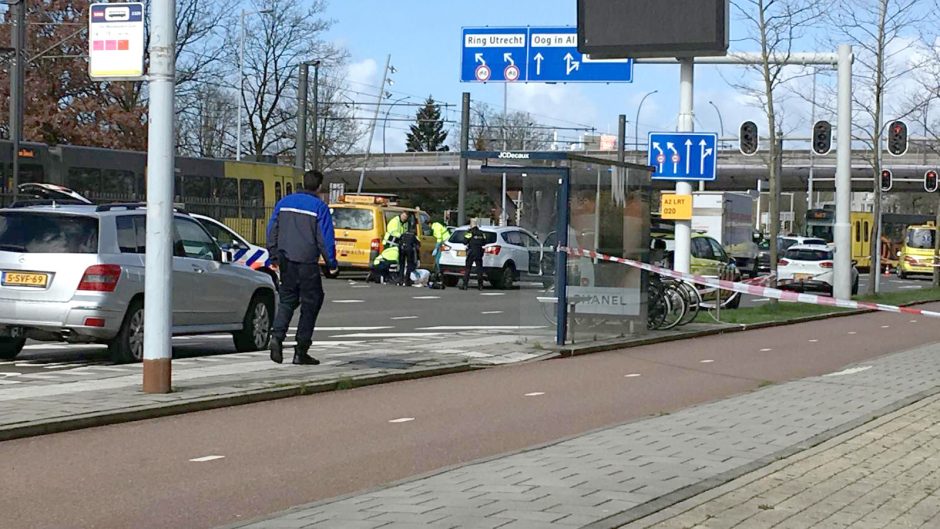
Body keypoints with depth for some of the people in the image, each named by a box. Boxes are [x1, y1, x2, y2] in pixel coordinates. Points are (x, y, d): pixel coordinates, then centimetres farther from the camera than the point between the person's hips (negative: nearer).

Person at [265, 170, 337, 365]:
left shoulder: (284, 202, 9)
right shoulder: (319, 207, -7)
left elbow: (272, 230, 12)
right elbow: (325, 238, -7)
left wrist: (274, 254, 21)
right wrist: (331, 263, 2)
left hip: (286, 261, 5)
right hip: (307, 263, -5)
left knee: (287, 300, 15)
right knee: (310, 303, 4)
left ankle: (277, 336, -10)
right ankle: (301, 352, 2)